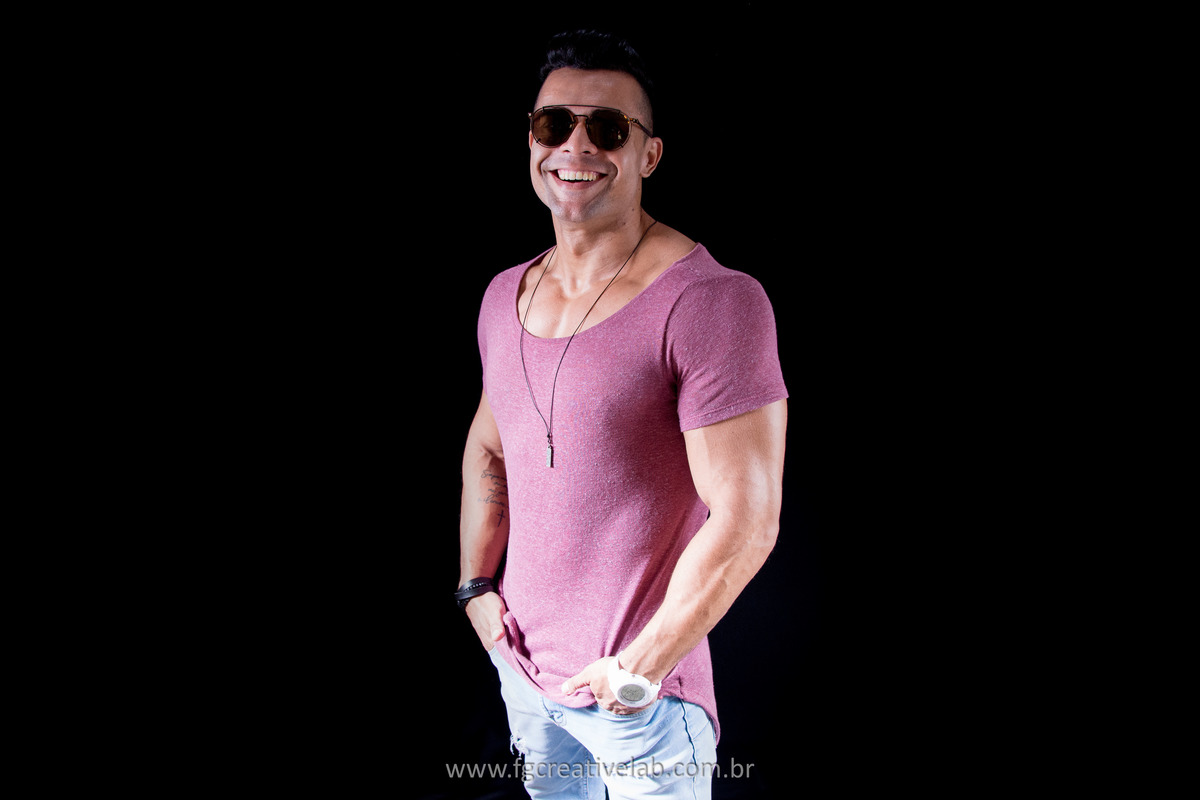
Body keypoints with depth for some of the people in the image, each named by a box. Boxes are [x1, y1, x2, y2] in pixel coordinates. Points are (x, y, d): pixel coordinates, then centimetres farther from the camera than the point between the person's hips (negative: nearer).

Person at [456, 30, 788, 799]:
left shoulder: (711, 302, -20)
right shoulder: (506, 296, 3)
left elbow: (746, 523, -22)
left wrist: (638, 669, -17)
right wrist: (476, 583, 7)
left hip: (641, 695, -6)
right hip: (519, 659, 6)